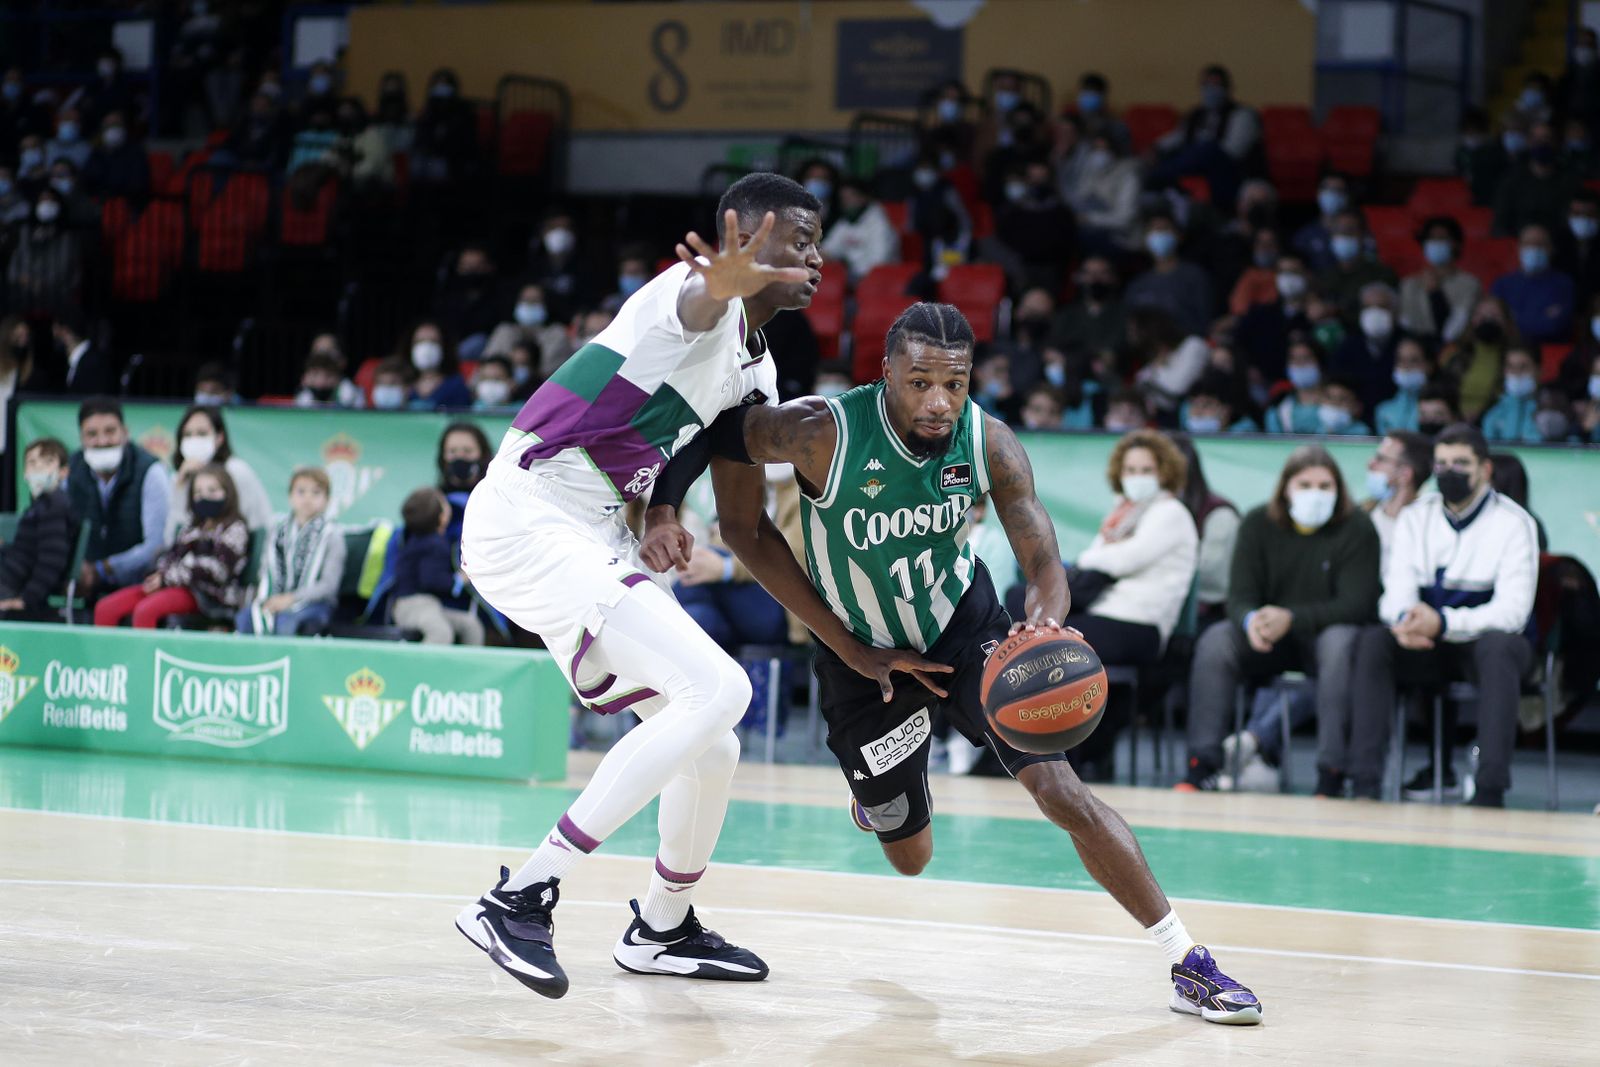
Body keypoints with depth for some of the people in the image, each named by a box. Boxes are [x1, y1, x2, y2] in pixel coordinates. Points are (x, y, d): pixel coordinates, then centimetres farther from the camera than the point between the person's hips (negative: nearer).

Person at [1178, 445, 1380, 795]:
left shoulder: (1356, 527, -7)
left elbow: (1357, 605, -14)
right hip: (1269, 638, 3)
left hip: (1327, 631, -3)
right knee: (1214, 641, -24)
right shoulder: (1258, 525, 1)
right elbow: (1239, 595, -3)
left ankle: (1331, 775, -40)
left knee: (1340, 644, -37)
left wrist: (1291, 619, -28)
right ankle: (1203, 765, -28)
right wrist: (1251, 621, -30)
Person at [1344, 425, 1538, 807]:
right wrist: (1404, 620, -30)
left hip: (1491, 640, -3)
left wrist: (1442, 622, -33)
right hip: (1430, 647, 3)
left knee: (1497, 646, -38)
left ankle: (1491, 788, -42)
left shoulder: (1513, 523, -8)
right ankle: (1364, 777, -31)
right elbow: (1397, 591, -3)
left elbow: (1512, 611, -18)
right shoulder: (1416, 518, 5)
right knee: (1372, 640, -25)